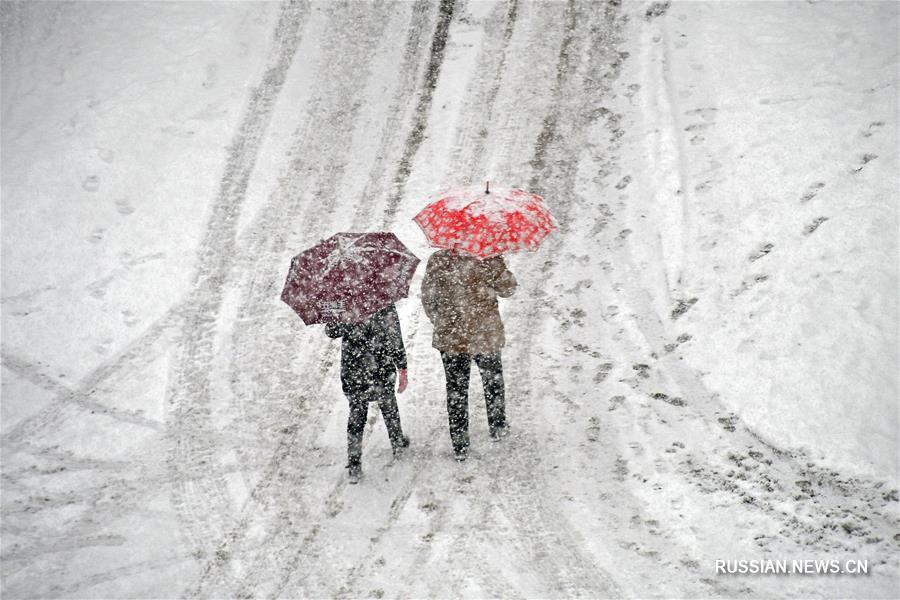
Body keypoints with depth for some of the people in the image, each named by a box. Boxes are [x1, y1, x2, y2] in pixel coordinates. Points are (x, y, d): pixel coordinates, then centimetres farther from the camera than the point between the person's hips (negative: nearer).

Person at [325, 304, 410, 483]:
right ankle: (398, 444, 44)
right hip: (380, 372, -1)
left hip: (352, 373, 1)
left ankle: (354, 465, 7)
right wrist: (402, 369, -4)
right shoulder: (386, 309, -15)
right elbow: (395, 341, -14)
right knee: (388, 406, 24)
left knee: (356, 414, 10)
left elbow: (330, 331, 1)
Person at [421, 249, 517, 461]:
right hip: (486, 336, -1)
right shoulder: (489, 260, -16)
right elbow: (507, 289, -2)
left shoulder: (437, 261, -7)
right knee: (493, 381, 24)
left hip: (450, 338, 1)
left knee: (456, 389, 10)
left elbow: (428, 298, 1)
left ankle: (459, 445, 12)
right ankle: (498, 427, 40)